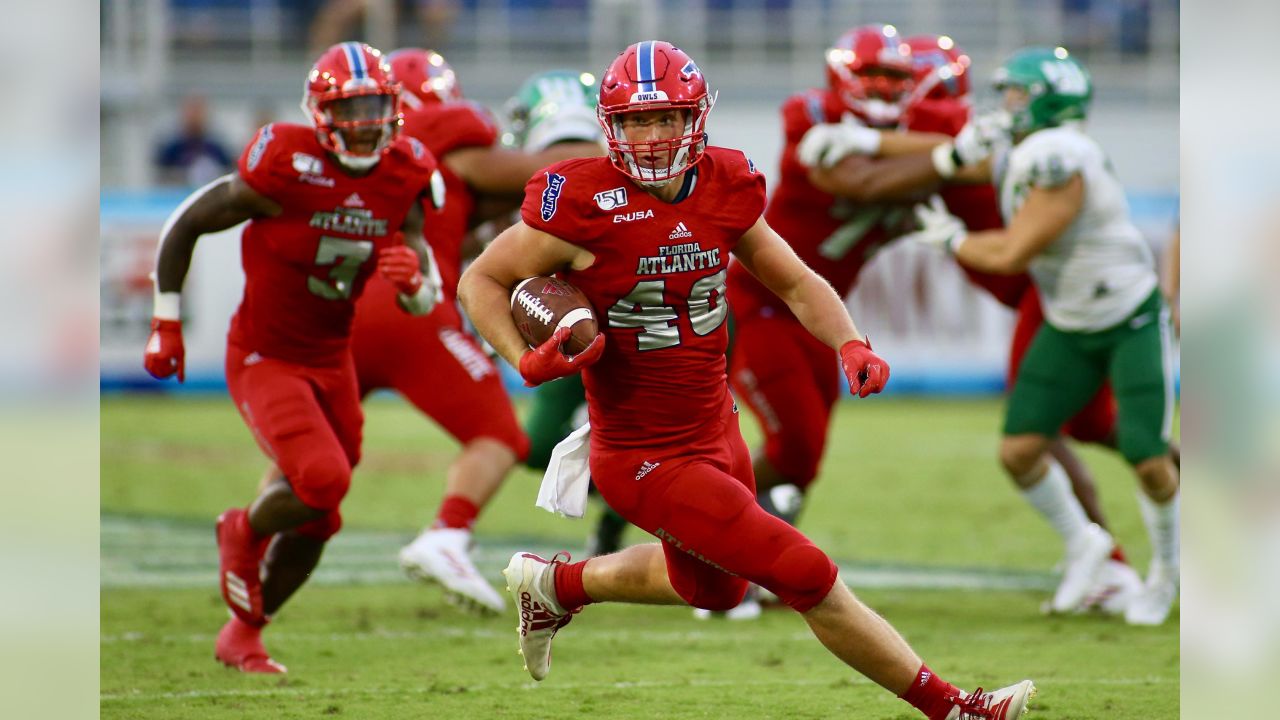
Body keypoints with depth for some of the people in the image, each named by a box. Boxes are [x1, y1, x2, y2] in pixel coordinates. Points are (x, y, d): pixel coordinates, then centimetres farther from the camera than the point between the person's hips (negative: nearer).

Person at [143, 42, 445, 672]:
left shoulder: (403, 179, -5)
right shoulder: (286, 171, -22)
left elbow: (424, 303, 1)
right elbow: (184, 226, -10)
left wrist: (411, 280, -24)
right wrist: (166, 326, -5)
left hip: (332, 360, 6)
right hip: (263, 358, -6)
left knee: (316, 521, 10)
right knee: (322, 479, -26)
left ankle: (242, 635, 31)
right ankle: (245, 531, 8)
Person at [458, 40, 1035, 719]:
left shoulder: (724, 189, -2)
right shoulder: (585, 203, -20)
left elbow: (794, 282, 11)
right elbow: (481, 280, -9)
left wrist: (850, 345, -6)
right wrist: (526, 361, -25)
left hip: (716, 430, 8)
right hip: (646, 458, -8)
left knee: (713, 585, 31)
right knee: (810, 580, -8)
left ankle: (555, 584, 49)